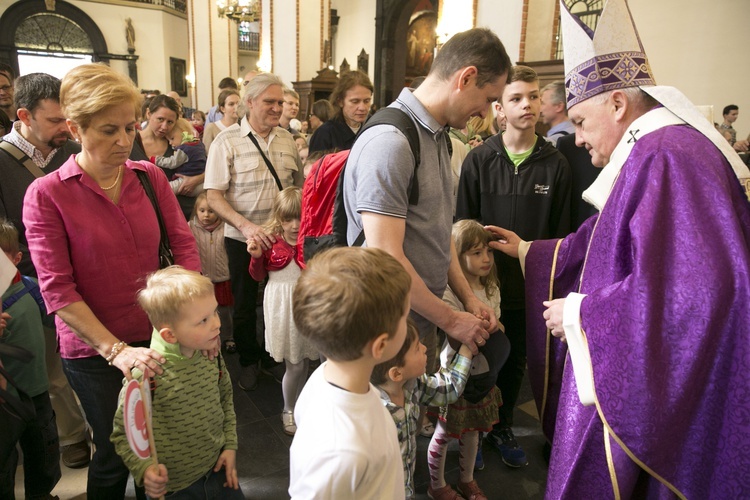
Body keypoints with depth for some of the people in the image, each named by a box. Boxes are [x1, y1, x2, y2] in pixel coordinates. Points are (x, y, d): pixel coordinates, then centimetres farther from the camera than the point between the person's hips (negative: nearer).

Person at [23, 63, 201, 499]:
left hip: (158, 337, 3)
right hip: (94, 353, -2)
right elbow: (57, 290, -13)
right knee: (117, 457, 14)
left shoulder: (150, 177, -1)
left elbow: (184, 247, -3)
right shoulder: (47, 194, -11)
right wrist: (116, 350, -20)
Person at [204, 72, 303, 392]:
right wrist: (246, 225, -27)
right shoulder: (227, 141, -8)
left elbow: (298, 185, 13)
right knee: (244, 305, 12)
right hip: (242, 238, -3)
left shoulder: (287, 140, 4)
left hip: (282, 236, 3)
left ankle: (271, 357, 37)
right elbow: (213, 196, -13)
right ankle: (248, 361, 34)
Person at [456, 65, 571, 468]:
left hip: (529, 284, 2)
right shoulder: (479, 160, -6)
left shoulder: (555, 164, -1)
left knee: (515, 360, 17)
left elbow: (560, 231, 2)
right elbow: (462, 223, -5)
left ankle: (502, 428, 39)